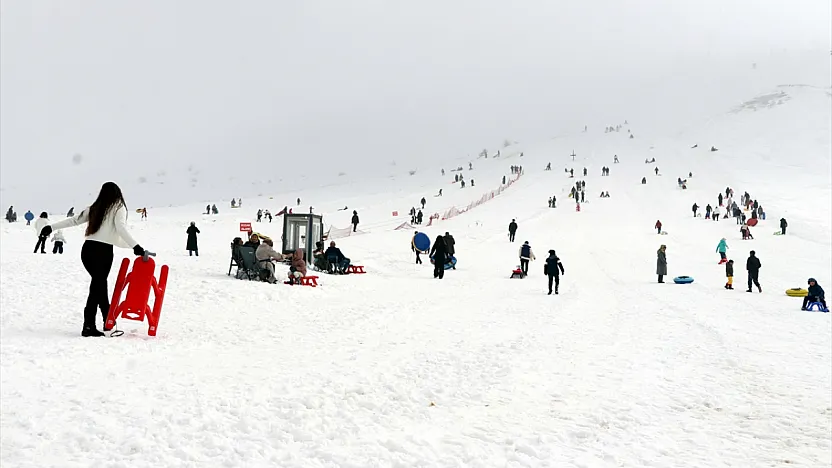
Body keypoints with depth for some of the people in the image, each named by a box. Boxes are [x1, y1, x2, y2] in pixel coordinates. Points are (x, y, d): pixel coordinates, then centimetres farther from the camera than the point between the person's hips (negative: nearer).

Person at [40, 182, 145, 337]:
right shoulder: (118, 208, 0)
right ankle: (88, 326, -6)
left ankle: (108, 322, 24)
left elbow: (73, 220, 20)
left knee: (99, 284, 16)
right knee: (97, 286, -2)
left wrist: (52, 227, 32)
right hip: (103, 250, -6)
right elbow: (121, 228, -15)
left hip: (87, 248, 6)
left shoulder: (94, 208, 16)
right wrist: (135, 246, -23)